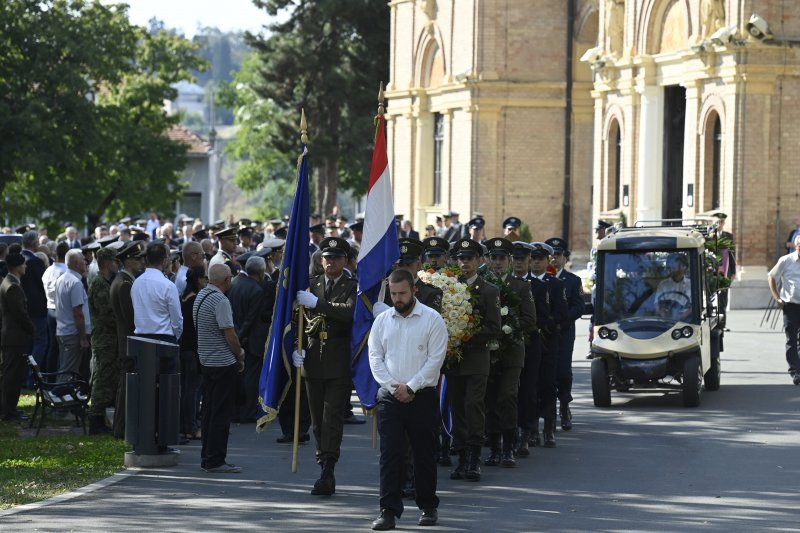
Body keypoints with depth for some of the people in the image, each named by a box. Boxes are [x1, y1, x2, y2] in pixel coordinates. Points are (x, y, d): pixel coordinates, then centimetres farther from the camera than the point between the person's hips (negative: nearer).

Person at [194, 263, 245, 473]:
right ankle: (216, 461, -2)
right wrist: (240, 357, -1)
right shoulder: (220, 301, -19)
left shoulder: (200, 296, 10)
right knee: (221, 414, -4)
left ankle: (207, 458, 19)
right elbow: (230, 335, -19)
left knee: (209, 412, 14)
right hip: (223, 362, -9)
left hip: (206, 360, 9)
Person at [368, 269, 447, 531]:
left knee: (424, 453, 5)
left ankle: (428, 507, 18)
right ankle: (389, 511, -3)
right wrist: (393, 387, -7)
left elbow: (435, 359, -7)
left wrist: (410, 386, -11)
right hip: (390, 397, 2)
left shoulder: (432, 319, -3)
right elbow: (375, 357, 5)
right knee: (390, 454, -4)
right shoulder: (382, 320, 8)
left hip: (422, 396, -2)